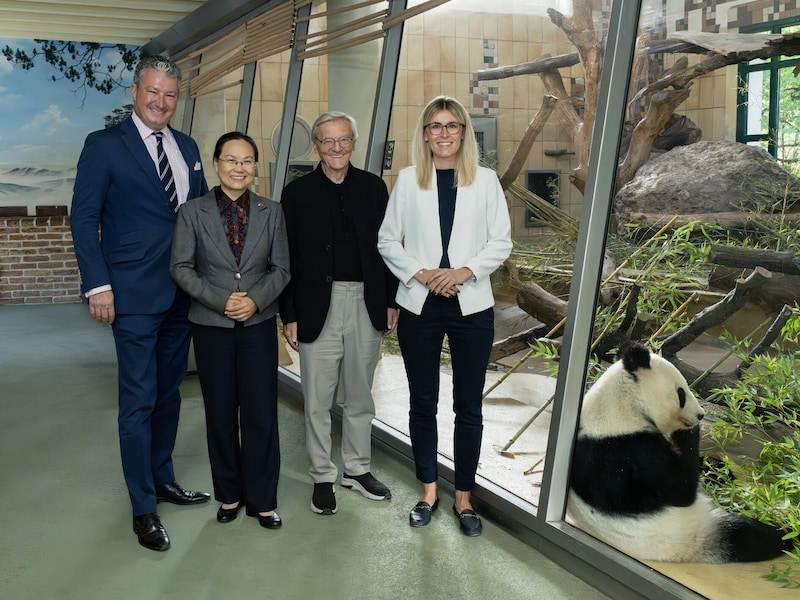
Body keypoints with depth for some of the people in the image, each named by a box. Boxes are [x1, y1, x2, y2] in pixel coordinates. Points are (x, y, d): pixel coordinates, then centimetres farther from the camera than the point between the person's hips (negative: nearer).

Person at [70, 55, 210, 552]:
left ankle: (162, 478, 33)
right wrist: (98, 284, -14)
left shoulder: (188, 148, 12)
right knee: (139, 401, -1)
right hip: (134, 295, -6)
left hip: (183, 292, 6)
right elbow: (84, 217, -7)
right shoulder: (105, 145, -4)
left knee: (169, 393, 16)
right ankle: (143, 508, 10)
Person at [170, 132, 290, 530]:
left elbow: (281, 268, 4)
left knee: (261, 413, 1)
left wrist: (257, 300, -13)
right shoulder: (193, 212, 0)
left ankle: (262, 499, 14)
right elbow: (181, 267, -3)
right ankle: (228, 494, 24)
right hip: (212, 326, 0)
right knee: (220, 414, 9)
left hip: (259, 324, 1)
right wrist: (220, 300, -14)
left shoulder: (271, 212, 5)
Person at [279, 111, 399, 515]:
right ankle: (322, 477, 18)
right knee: (318, 400, 4)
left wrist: (391, 302, 4)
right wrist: (289, 316, -4)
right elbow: (287, 259, 0)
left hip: (367, 304, 2)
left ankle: (357, 469, 29)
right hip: (318, 305, -2)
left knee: (360, 396, 14)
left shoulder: (373, 187, 6)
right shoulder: (297, 193, 1)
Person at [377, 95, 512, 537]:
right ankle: (428, 491, 24)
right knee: (423, 402, 9)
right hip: (419, 306, 1)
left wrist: (465, 271, -13)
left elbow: (501, 241, 1)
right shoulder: (408, 180, 4)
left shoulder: (485, 180, 3)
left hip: (471, 306, 0)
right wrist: (420, 273, -11)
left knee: (468, 407, 5)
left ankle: (463, 497, 18)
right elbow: (388, 240, 4)